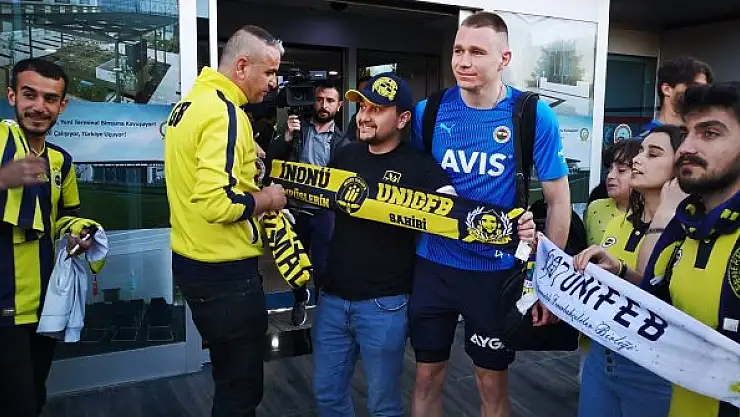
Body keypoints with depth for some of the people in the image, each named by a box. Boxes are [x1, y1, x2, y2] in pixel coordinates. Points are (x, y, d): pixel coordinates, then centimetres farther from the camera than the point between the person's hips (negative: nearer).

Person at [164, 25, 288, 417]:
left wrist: (247, 164, 12)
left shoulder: (190, 103, 11)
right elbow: (217, 203, -31)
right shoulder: (224, 113, -20)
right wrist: (264, 200, -14)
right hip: (225, 272, -10)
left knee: (230, 376, 24)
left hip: (191, 261, 10)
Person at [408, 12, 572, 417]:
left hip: (495, 269, -2)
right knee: (427, 375, 15)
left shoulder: (533, 115, -11)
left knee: (492, 382, 14)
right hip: (432, 264, 2)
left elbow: (558, 199, -5)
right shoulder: (428, 111, -6)